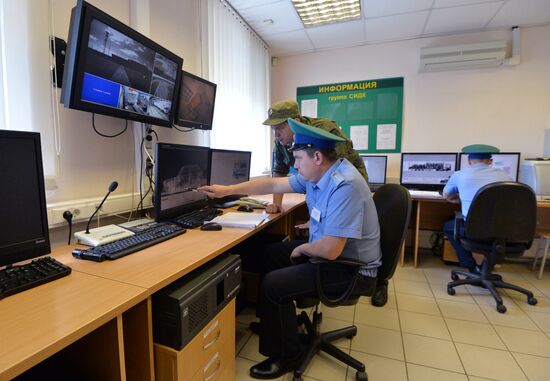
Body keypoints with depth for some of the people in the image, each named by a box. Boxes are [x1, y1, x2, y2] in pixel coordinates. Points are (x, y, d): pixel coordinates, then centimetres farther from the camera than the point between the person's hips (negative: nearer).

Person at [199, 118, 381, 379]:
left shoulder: (344, 186, -31)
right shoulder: (317, 175, -2)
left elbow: (329, 250, -33)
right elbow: (272, 184, 4)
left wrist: (302, 248, -11)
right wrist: (226, 190, 6)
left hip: (352, 270, -9)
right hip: (331, 250, 9)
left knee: (273, 284, -13)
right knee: (271, 254, 15)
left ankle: (286, 357, 14)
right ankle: (273, 320, 35)